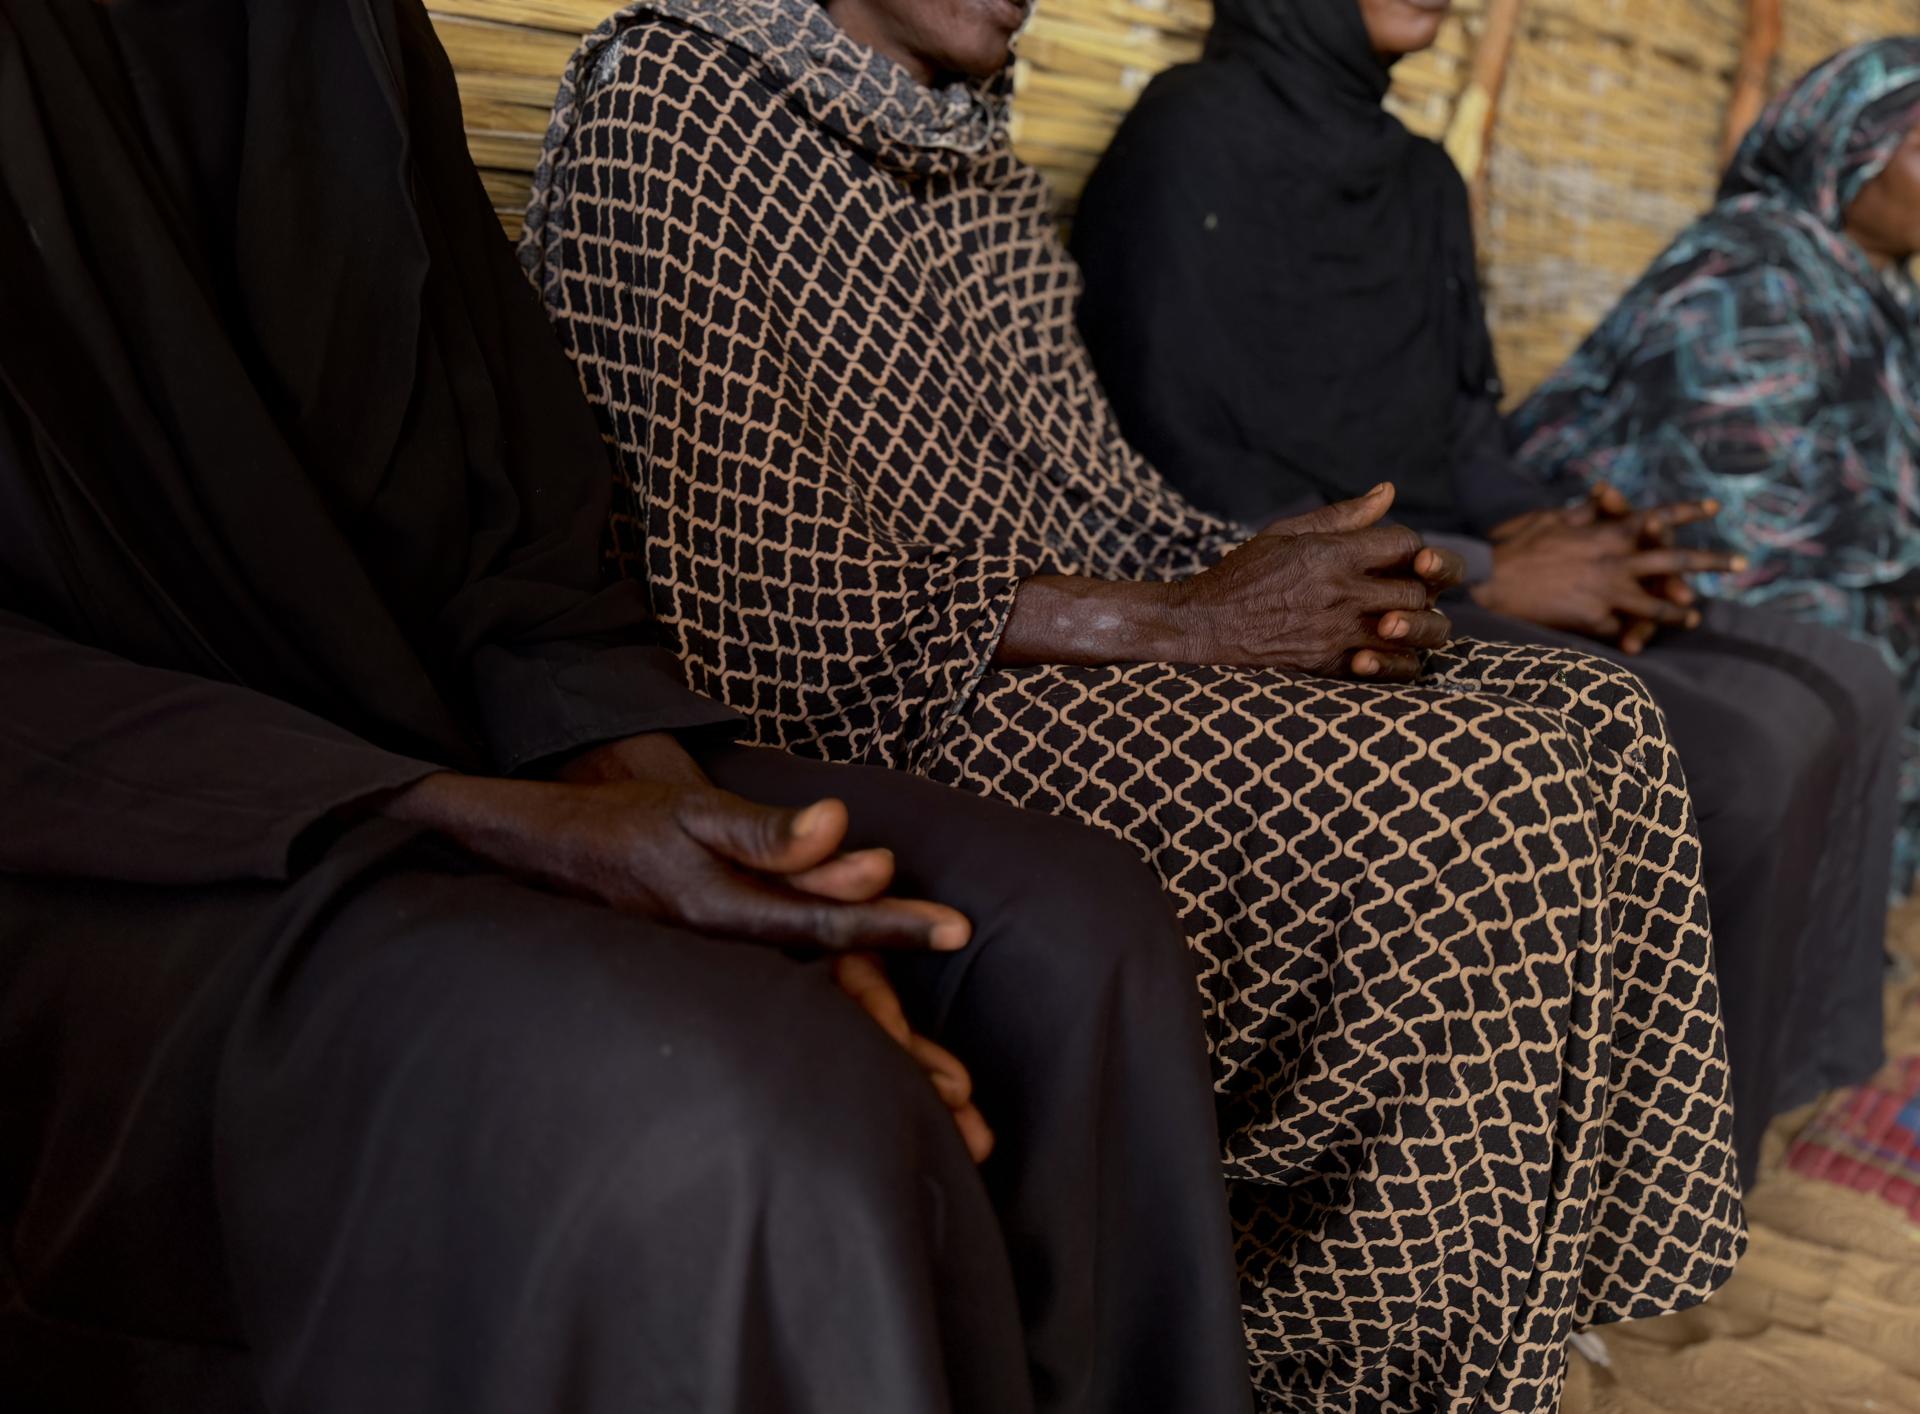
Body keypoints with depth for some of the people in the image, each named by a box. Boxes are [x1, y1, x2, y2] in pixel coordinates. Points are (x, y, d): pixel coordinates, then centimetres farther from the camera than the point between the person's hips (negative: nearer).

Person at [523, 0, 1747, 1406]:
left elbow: (1088, 487, 15)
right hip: (876, 732, -8)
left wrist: (1293, 574, -6)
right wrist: (1174, 622, -16)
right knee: (1449, 816, -23)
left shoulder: (974, 150, 17)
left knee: (1594, 725, -5)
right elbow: (747, 611, -18)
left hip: (1062, 653, 9)